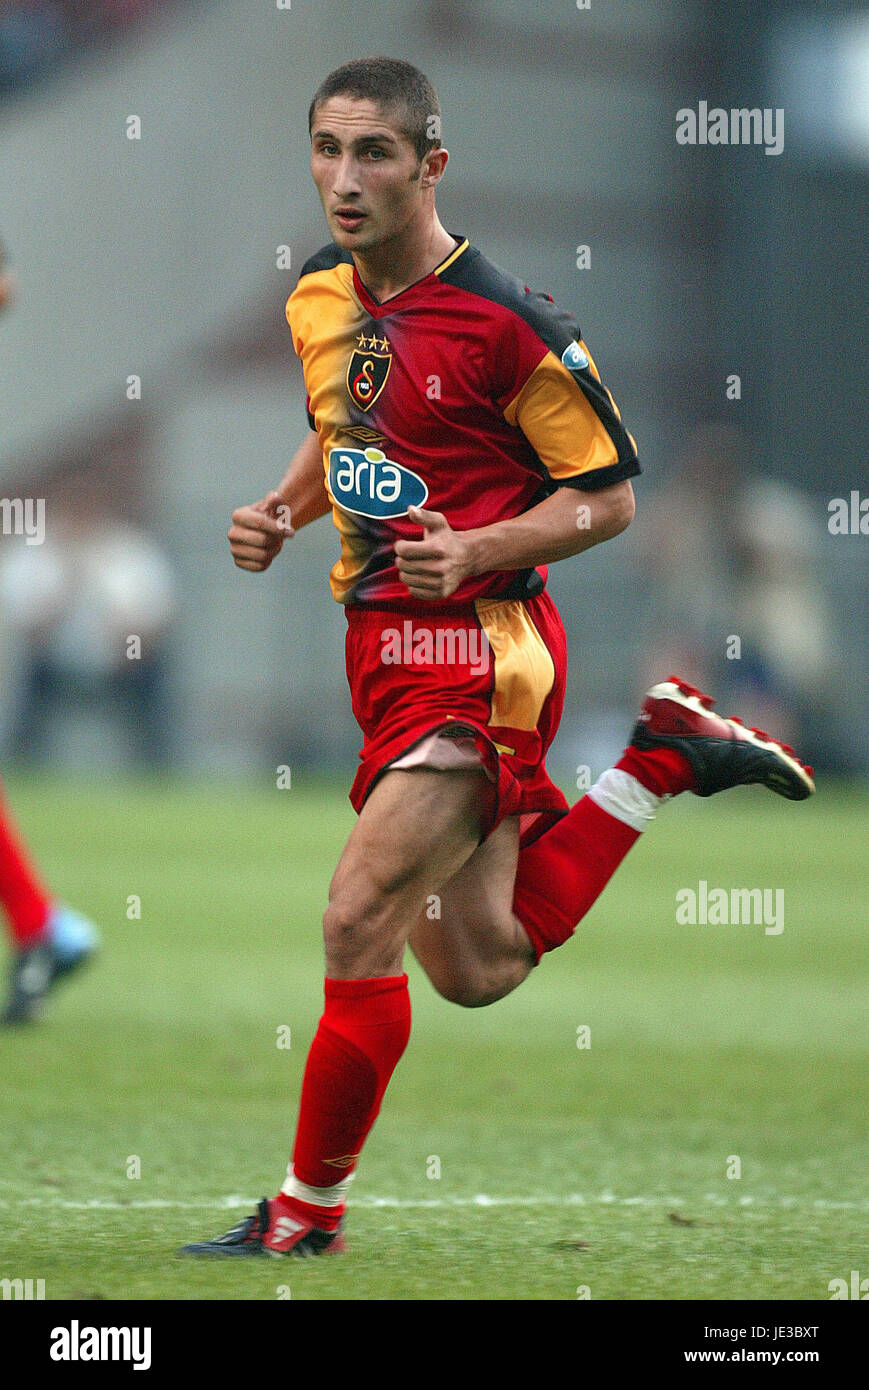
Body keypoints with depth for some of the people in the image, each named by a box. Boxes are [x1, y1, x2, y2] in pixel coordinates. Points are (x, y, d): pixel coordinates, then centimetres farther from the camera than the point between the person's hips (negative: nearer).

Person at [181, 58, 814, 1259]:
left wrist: (477, 551, -23)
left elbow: (607, 496, -9)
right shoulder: (319, 300, 6)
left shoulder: (506, 323, -16)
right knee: (476, 970, 13)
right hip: (381, 642, 8)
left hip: (474, 647, -8)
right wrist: (281, 512, 6)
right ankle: (664, 758, 26)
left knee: (359, 923, -13)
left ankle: (310, 1211, 1)